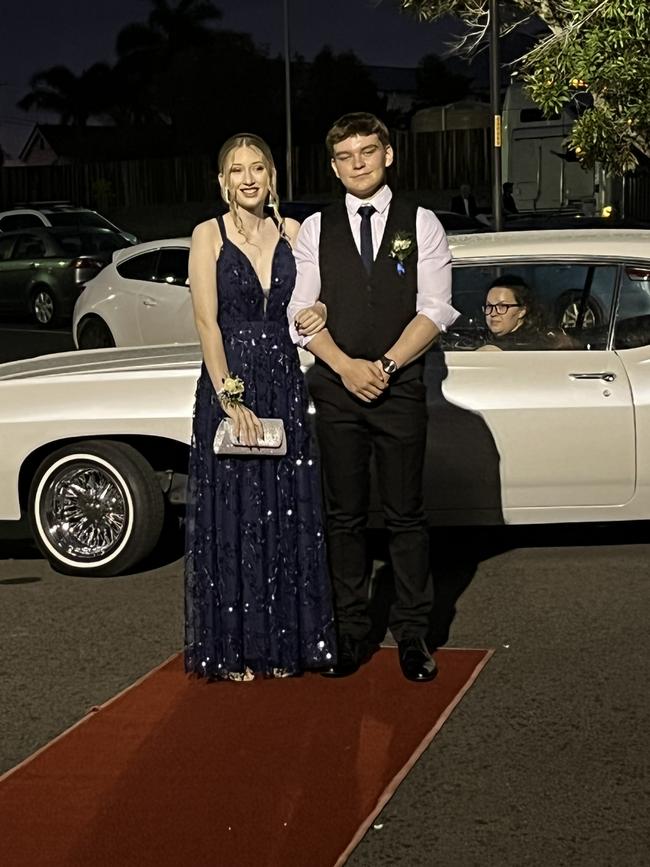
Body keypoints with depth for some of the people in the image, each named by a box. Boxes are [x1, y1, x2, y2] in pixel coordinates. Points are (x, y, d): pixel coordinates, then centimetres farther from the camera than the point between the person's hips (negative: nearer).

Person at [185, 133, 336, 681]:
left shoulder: (293, 232, 8)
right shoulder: (209, 236, -3)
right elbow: (207, 322, -10)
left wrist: (320, 313, -3)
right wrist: (231, 397, -18)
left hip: (284, 383, 4)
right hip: (227, 384, -4)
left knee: (288, 515, 7)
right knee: (232, 518, 1)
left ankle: (282, 643, 17)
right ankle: (233, 650, 10)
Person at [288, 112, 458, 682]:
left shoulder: (421, 225, 4)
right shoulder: (315, 229, 8)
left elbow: (435, 310, -3)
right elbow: (302, 312, 2)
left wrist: (385, 365, -13)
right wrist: (347, 366, -11)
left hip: (401, 386, -1)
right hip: (336, 388, 2)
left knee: (406, 516, 3)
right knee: (345, 517, 7)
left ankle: (412, 635, 12)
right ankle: (353, 632, 16)